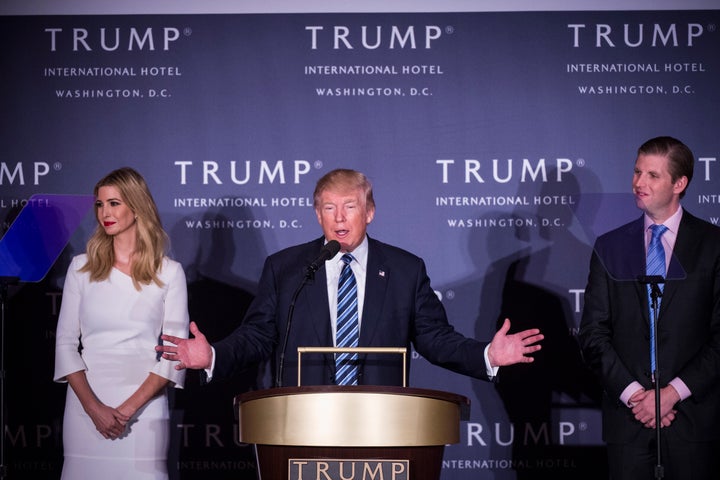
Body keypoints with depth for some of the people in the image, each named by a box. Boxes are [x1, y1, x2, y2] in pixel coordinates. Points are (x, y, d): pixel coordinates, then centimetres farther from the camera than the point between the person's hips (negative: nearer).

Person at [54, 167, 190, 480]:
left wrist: (130, 407, -11)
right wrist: (94, 407, -9)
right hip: (87, 403, 1)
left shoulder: (169, 272, 3)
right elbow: (66, 343, 4)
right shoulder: (82, 267, 8)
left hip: (144, 405, -1)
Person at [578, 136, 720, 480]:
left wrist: (674, 392, -10)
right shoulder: (609, 247, 9)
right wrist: (632, 393, -7)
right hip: (627, 416, 2)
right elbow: (593, 333, 5)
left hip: (692, 415, -2)